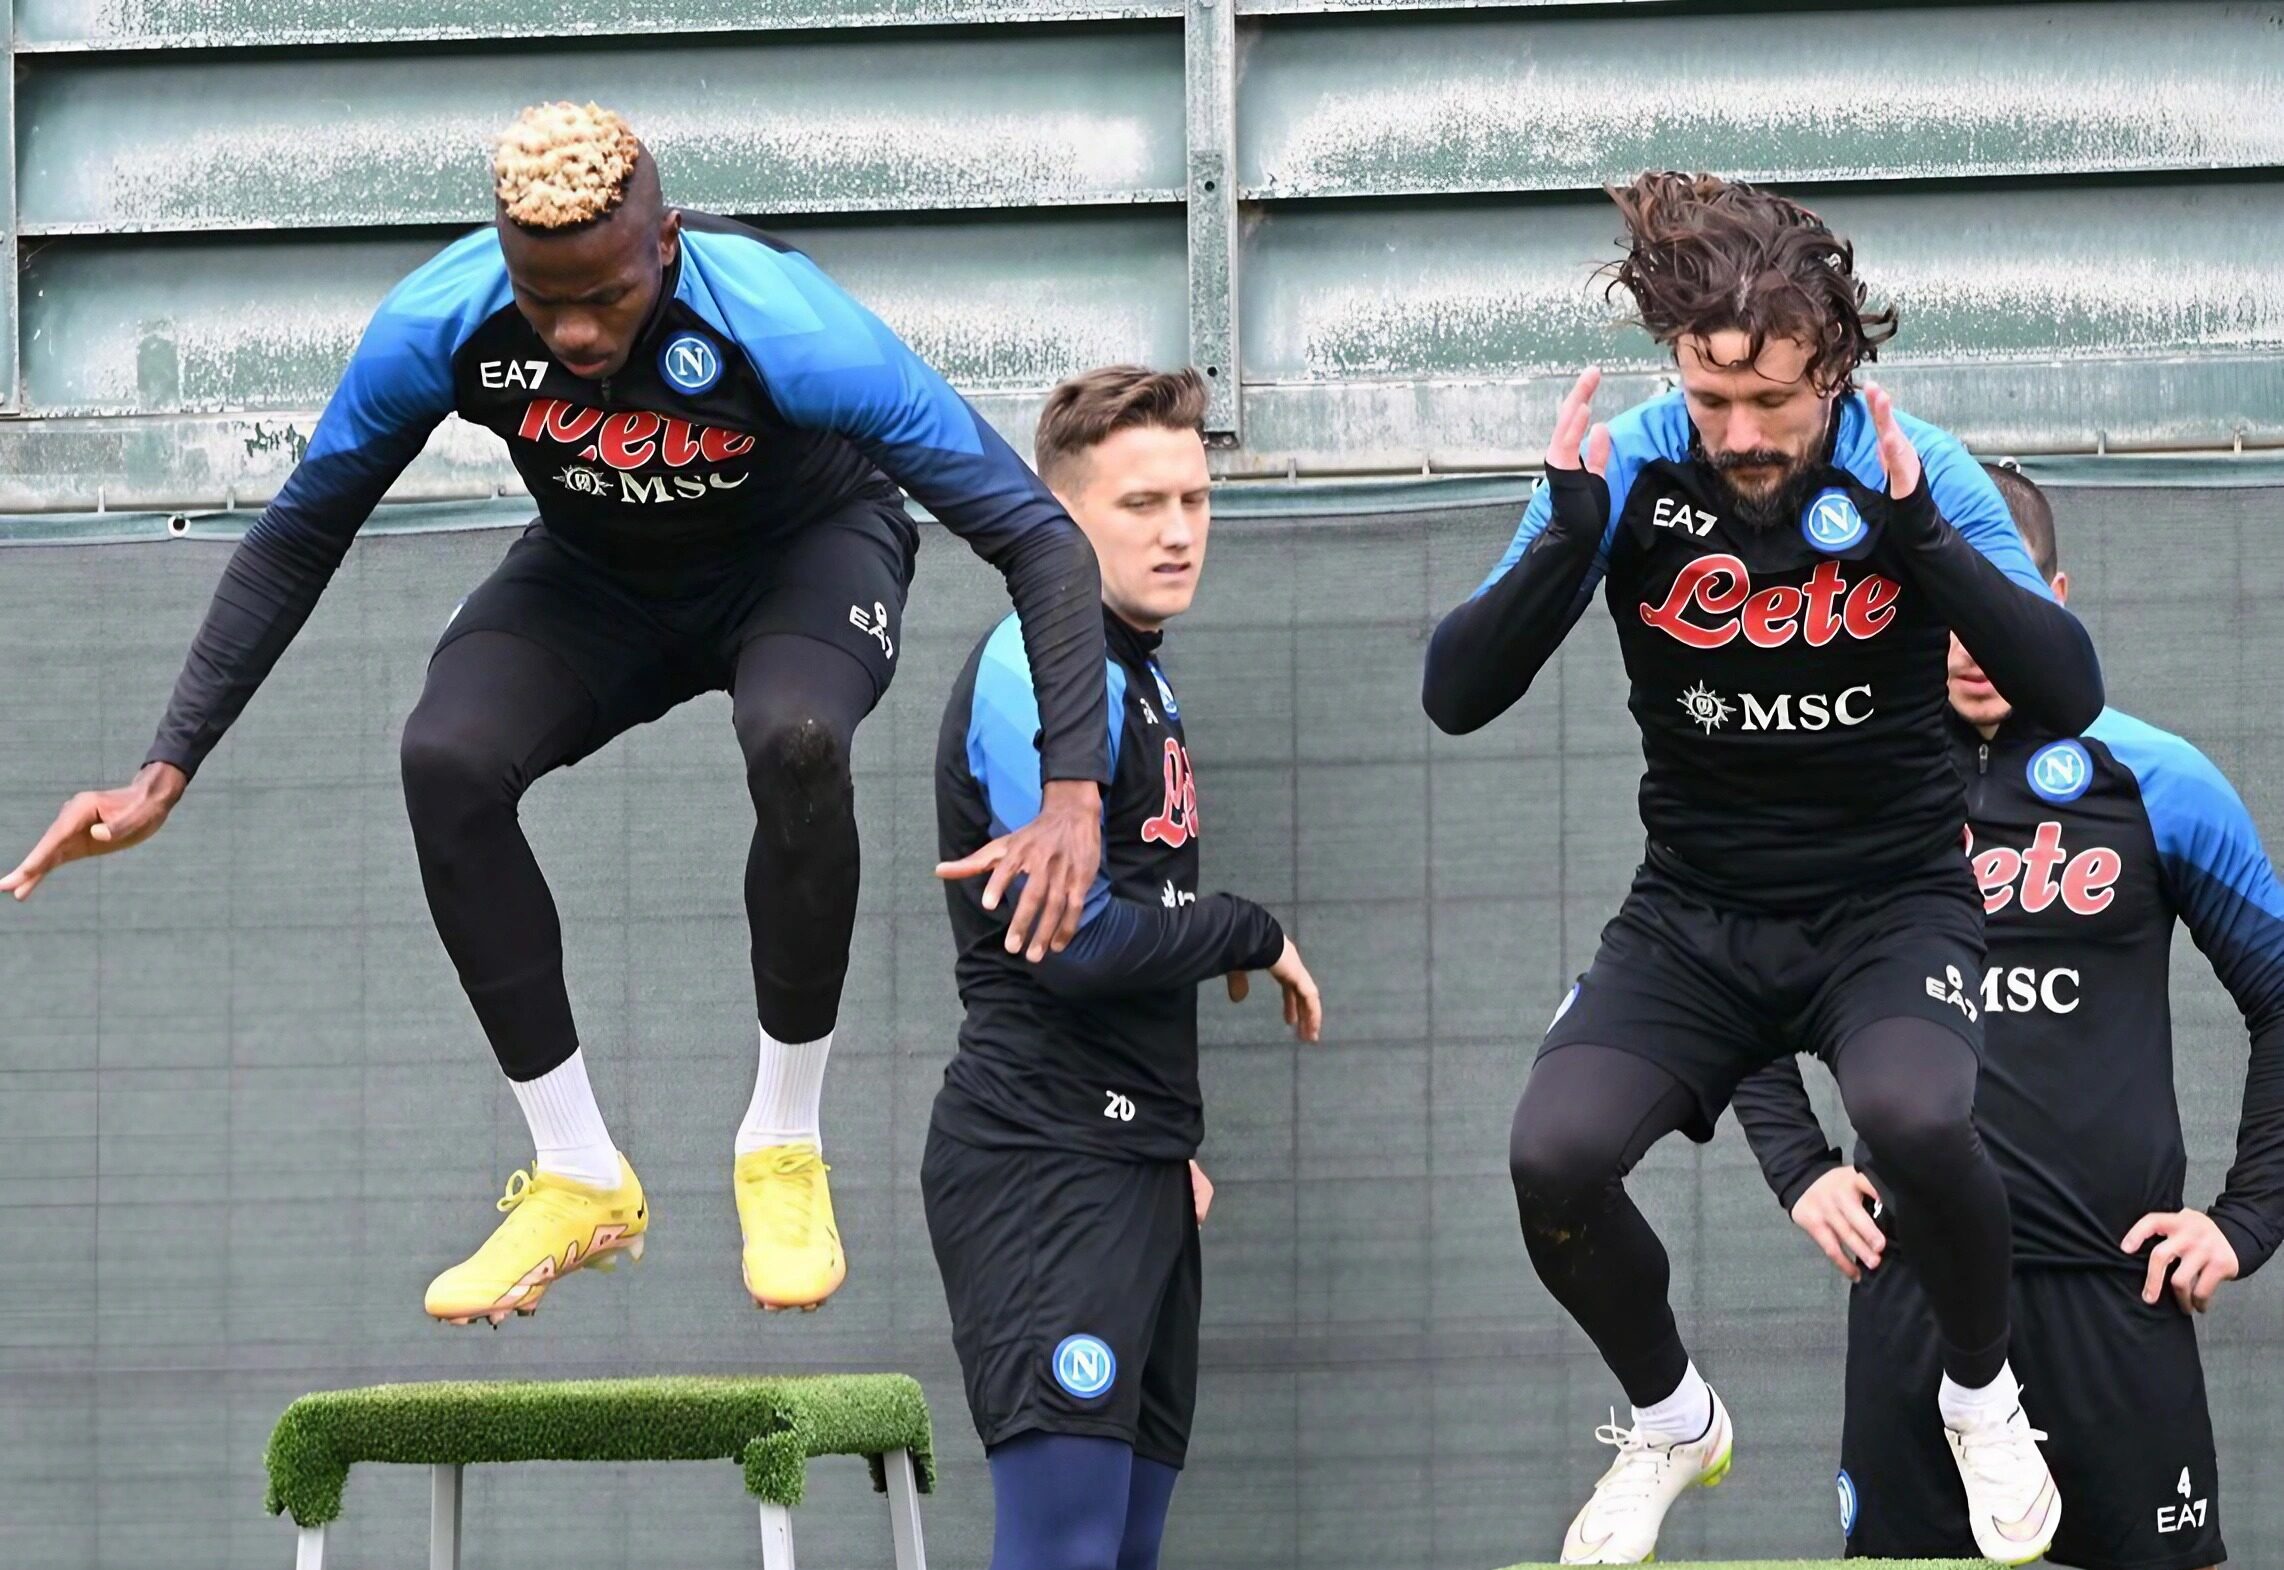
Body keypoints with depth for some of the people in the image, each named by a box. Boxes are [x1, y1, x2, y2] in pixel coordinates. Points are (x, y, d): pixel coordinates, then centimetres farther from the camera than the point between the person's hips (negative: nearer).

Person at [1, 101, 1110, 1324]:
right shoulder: (438, 327, -27)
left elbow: (1037, 533, -33)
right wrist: (164, 774, -16)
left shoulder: (786, 330, -37)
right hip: (597, 577, 3)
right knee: (445, 760, -26)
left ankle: (783, 1150, -14)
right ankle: (581, 1182, -10)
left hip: (803, 556, -3)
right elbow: (296, 539, -10)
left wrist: (1072, 797, -44)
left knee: (795, 741, -37)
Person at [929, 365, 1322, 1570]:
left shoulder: (1139, 676, 19)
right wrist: (1255, 938, -5)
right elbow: (1077, 939, -20)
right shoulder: (1039, 670, -12)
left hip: (1132, 1177, 10)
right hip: (1041, 1172, -10)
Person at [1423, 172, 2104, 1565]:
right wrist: (1569, 537, -27)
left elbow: (2071, 695, -19)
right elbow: (1457, 697, -11)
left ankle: (1982, 1393, 0)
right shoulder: (1633, 470, -10)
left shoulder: (1916, 469, -11)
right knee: (1553, 1159, -23)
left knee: (1915, 1117, -33)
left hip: (1894, 903, -2)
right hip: (1697, 914, 2)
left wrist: (1918, 536, -30)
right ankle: (1671, 1424, 9)